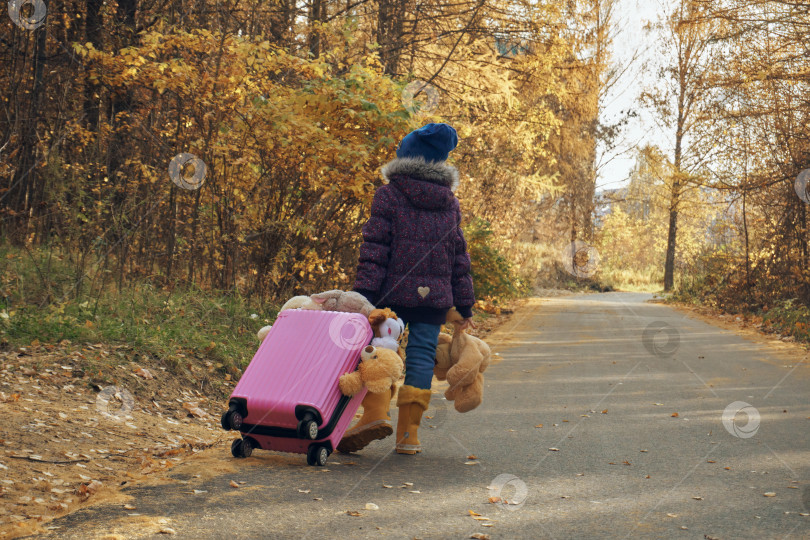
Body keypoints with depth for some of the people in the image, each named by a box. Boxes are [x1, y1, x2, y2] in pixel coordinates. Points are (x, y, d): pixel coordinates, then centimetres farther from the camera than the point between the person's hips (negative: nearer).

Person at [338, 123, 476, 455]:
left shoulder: (388, 194, 1)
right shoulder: (450, 202, 15)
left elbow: (375, 247, -7)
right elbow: (459, 255, 15)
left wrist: (364, 291, -10)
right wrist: (464, 305, 17)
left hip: (394, 291, -3)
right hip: (435, 296, 3)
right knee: (421, 355, 4)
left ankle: (375, 412, -19)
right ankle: (409, 433, 3)